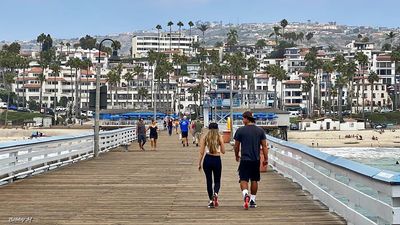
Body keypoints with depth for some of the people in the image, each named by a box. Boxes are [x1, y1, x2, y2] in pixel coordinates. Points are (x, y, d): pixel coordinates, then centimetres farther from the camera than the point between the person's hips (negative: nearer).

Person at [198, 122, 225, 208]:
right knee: (217, 181, 12)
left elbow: (201, 152, -1)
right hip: (217, 160, -1)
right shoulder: (219, 137, -1)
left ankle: (211, 200, 13)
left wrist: (199, 163, 6)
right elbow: (223, 151, 2)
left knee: (209, 181, 11)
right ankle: (215, 194, -17)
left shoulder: (204, 138, 0)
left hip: (207, 160, 1)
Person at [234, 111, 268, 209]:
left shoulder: (240, 130, -5)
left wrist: (237, 156, 18)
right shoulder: (260, 130, 3)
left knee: (243, 179, 1)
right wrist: (266, 159, 8)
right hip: (256, 160, 3)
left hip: (245, 159, -3)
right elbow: (264, 146, 1)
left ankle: (246, 194, -25)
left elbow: (236, 146, 2)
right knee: (254, 180, 14)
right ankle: (252, 200, 21)